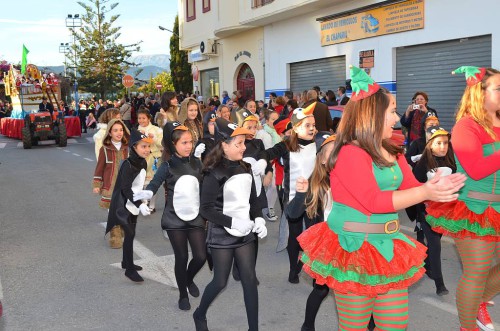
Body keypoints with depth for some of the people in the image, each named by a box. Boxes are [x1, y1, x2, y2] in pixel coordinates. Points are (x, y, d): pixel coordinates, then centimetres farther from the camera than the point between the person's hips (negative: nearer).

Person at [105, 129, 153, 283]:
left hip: (134, 205, 8)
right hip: (124, 206, -8)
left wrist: (143, 200, 11)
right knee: (130, 235, -5)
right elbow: (125, 189, -23)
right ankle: (130, 269, 4)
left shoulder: (143, 163, 4)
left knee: (130, 234, 16)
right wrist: (140, 204, -27)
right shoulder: (128, 165, -21)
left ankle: (126, 262, 32)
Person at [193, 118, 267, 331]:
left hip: (245, 234, 5)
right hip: (222, 235, -5)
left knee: (250, 280, 4)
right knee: (220, 282, 6)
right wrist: (234, 222, -23)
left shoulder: (245, 168, 4)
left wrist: (259, 219, -4)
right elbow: (206, 209, -17)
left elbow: (253, 199, 13)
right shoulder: (214, 173, -15)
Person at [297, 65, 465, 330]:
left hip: (387, 246, 8)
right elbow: (373, 202, -23)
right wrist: (424, 193, -23)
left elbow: (411, 189, 7)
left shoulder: (392, 153, 11)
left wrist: (438, 186, -13)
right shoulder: (350, 152, -17)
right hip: (352, 248, -8)